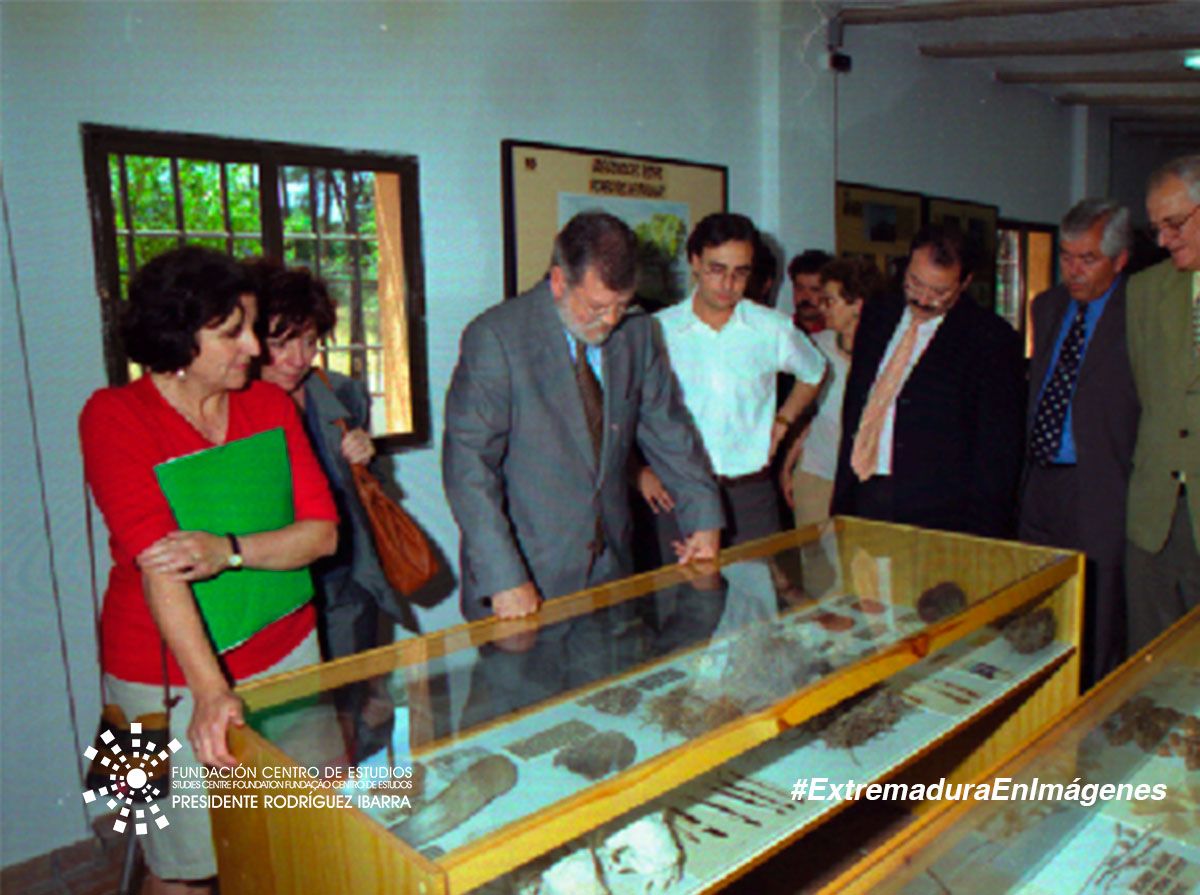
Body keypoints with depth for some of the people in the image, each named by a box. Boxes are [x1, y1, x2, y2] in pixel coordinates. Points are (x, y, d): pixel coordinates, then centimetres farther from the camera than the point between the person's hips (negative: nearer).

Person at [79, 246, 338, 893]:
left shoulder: (269, 404, 2)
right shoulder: (114, 416, -11)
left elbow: (322, 531, -6)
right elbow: (155, 561, -23)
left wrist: (228, 551, -24)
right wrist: (209, 689, -32)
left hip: (286, 649, 4)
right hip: (171, 675, -3)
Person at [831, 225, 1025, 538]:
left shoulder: (991, 338, -4)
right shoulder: (877, 315, 11)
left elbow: (998, 443, -5)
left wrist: (981, 530, -10)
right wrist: (842, 499, 11)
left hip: (938, 512, -4)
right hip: (862, 499, 4)